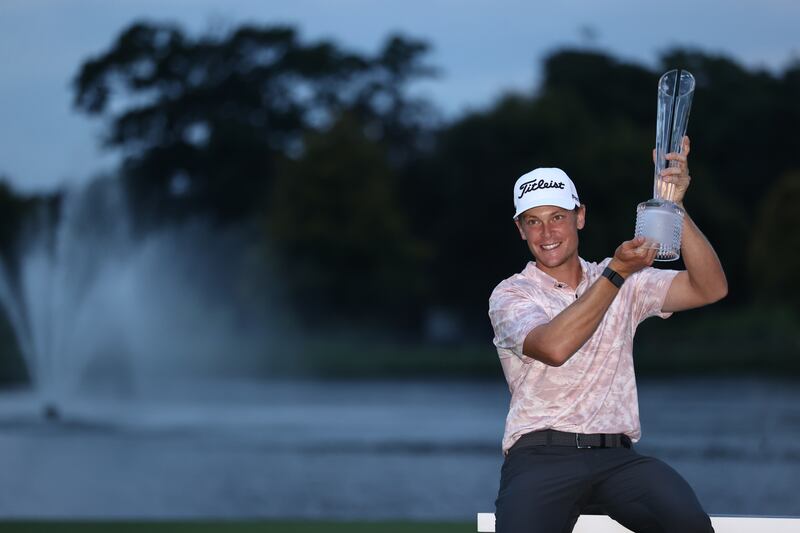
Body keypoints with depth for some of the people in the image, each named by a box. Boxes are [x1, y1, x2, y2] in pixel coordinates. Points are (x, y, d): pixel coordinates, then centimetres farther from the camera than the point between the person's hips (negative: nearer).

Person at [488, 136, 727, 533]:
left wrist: (675, 207, -8)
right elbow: (554, 347, -16)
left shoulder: (628, 283, 17)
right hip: (541, 457, -2)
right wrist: (616, 273, -19)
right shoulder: (510, 295, 6)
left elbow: (710, 288, 2)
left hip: (617, 457, 2)